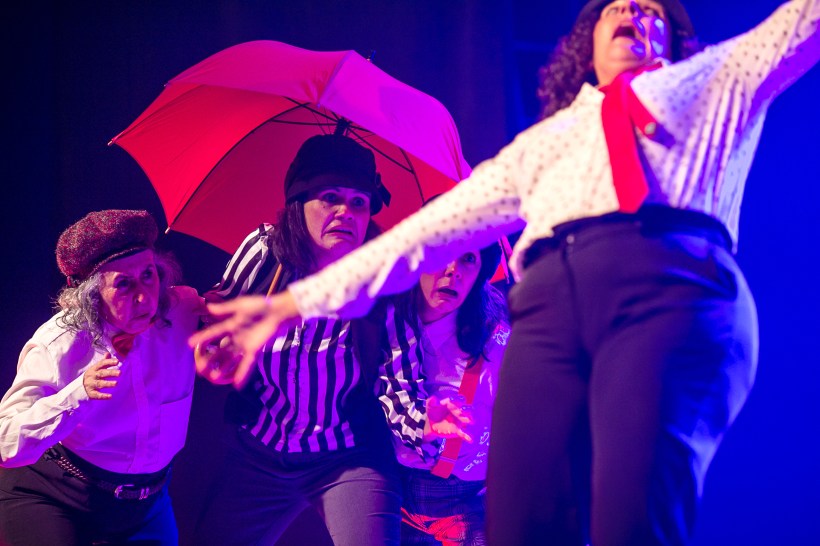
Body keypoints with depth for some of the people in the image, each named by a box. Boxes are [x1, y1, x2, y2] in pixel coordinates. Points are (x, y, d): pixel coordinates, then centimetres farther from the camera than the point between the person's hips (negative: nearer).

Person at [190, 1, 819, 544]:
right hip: (550, 308, 3)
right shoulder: (542, 140, 34)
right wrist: (299, 301, 24)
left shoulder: (717, 79, 30)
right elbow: (431, 227, 30)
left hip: (673, 292, -3)